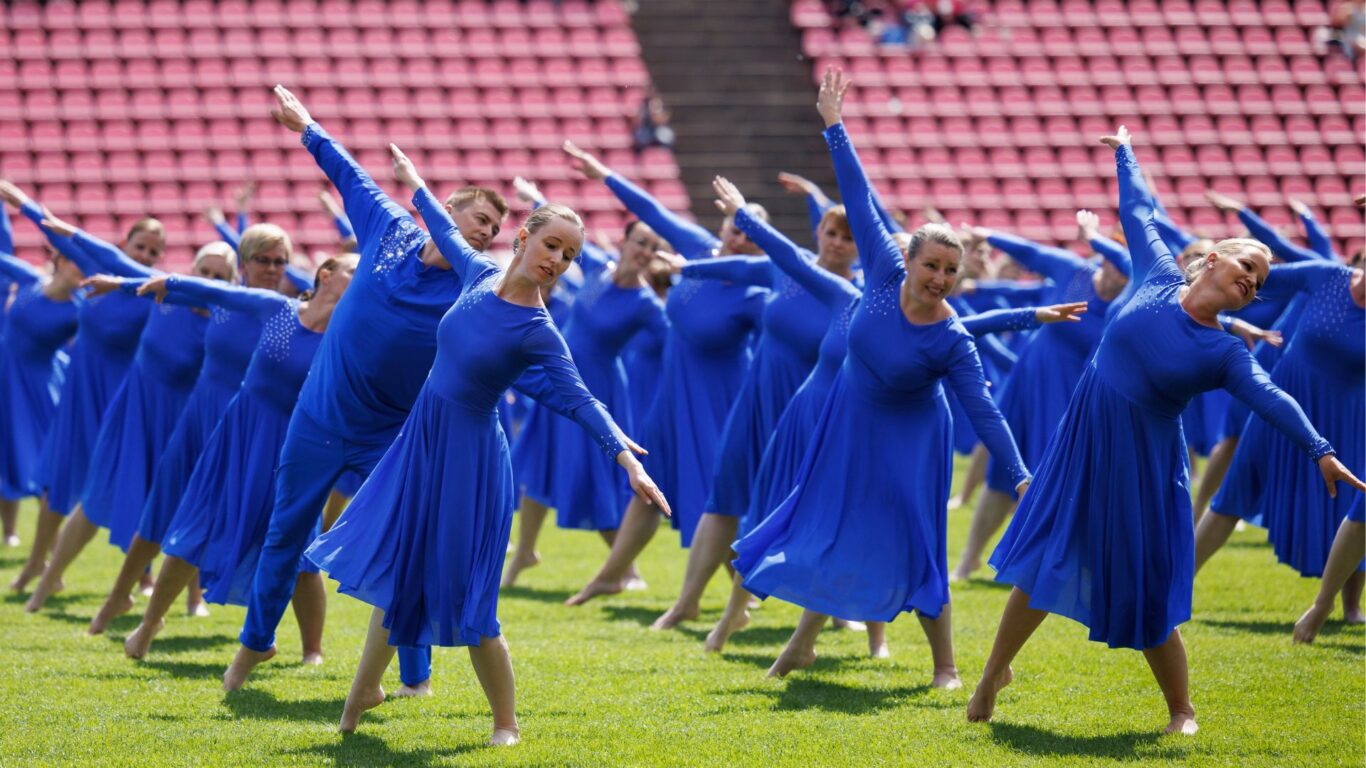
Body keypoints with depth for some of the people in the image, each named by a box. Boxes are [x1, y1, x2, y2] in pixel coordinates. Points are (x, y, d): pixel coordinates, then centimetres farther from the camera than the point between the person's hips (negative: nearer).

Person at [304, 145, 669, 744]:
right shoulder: (483, 275, -2)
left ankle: (505, 722, 11)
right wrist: (415, 185, 34)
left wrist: (626, 458, -38)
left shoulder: (538, 332, -18)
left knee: (463, 597, -4)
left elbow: (578, 400, -25)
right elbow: (449, 235, 18)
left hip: (468, 458, -6)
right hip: (421, 441, 6)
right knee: (394, 568, 18)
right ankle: (365, 689, 35)